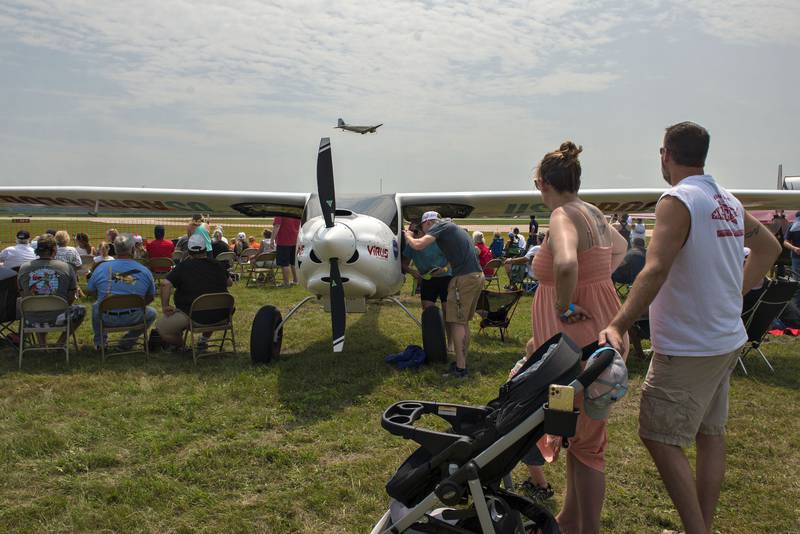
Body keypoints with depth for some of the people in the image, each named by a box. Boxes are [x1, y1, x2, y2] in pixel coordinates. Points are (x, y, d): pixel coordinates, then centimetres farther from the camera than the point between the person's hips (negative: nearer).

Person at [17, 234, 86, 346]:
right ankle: (61, 342, 20)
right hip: (57, 319, -3)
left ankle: (42, 343, 30)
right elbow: (71, 298, -4)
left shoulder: (23, 268, -4)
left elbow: (23, 295, 7)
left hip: (32, 321, 3)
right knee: (81, 310, 27)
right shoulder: (66, 267, -11)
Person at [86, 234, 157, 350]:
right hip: (133, 318, -2)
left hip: (107, 319, 2)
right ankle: (127, 342, 15)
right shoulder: (145, 271, -6)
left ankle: (99, 341, 33)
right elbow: (150, 298, 6)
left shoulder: (101, 268, -5)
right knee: (152, 313, 27)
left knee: (96, 305, 35)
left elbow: (89, 292, 8)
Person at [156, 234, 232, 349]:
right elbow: (229, 282, 23)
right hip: (220, 316, 5)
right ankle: (204, 340, 36)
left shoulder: (183, 267, -4)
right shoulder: (217, 265, 7)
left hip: (197, 316, -5)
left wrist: (165, 306, -7)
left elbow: (165, 284, -17)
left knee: (161, 327, 6)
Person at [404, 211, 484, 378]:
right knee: (463, 322, 16)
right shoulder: (452, 227, 25)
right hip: (477, 275, 9)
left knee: (456, 322, -5)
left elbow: (418, 245, -15)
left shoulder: (440, 226, -2)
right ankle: (462, 362, 21)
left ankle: (460, 369, -5)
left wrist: (408, 236, 5)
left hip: (464, 277, -9)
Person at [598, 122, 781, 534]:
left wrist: (618, 326, -29)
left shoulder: (677, 201, -16)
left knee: (660, 437, -2)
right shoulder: (729, 202, 11)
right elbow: (769, 246, 25)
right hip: (728, 340, 9)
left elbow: (655, 271, -28)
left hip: (688, 348, -9)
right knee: (710, 435, 15)